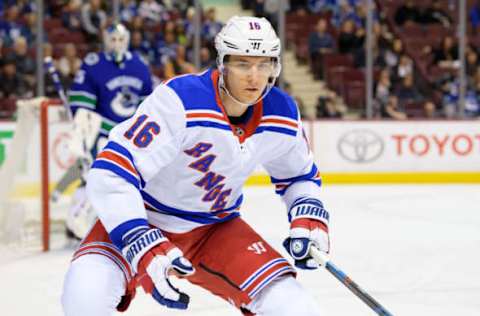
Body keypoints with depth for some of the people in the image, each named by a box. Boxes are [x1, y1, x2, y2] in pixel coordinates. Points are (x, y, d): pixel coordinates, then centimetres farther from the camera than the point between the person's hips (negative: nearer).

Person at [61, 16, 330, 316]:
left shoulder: (282, 114, -9)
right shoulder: (179, 100, -29)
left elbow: (301, 173, 12)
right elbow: (110, 174, -33)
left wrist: (309, 217, -9)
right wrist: (143, 246, -42)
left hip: (216, 228, 4)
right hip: (146, 218, -4)